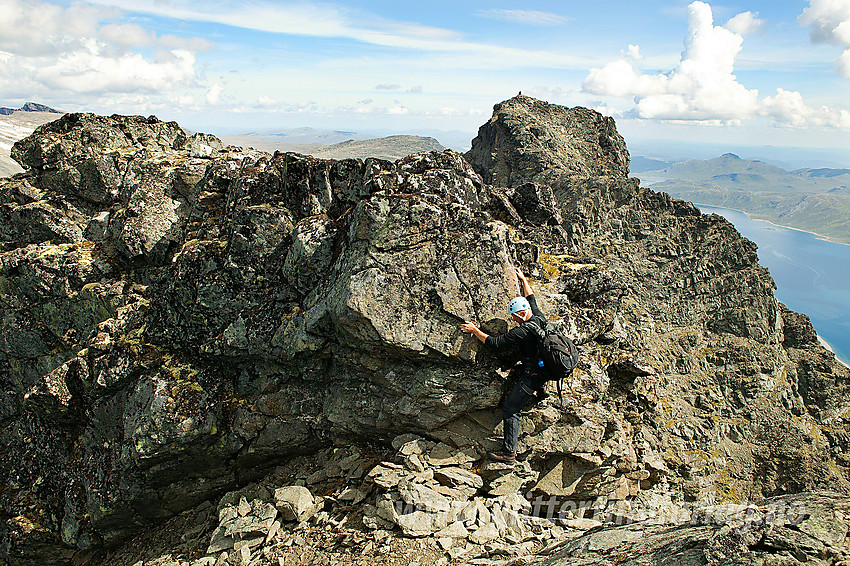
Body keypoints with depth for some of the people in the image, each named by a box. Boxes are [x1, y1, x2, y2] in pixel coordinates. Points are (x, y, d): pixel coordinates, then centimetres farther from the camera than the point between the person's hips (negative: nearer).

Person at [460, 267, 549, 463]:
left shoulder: (524, 331, -26)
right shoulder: (539, 317, -2)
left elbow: (494, 343, -23)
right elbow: (531, 298, 18)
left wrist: (475, 330, -11)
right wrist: (523, 279, 31)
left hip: (531, 376, -9)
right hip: (544, 369, 9)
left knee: (510, 410, -2)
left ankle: (509, 451, -1)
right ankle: (541, 390, 47)